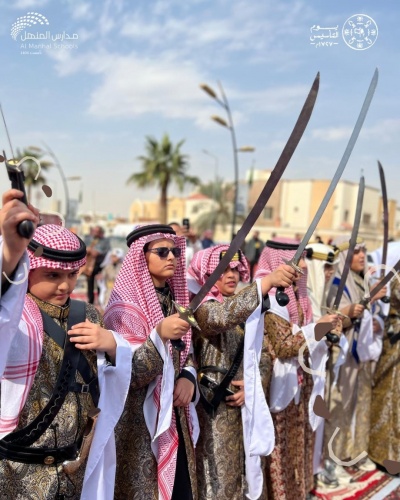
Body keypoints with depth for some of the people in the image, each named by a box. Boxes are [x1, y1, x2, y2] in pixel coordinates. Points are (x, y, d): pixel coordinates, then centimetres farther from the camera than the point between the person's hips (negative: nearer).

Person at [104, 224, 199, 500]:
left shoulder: (174, 298, 5)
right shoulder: (124, 308, -15)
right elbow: (127, 376, -20)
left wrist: (189, 376, -8)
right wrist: (159, 335, -32)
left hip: (175, 416, 6)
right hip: (141, 420, -6)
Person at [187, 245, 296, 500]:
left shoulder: (246, 311, 10)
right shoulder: (202, 307, -13)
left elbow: (262, 357, 10)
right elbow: (222, 317, -37)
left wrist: (252, 384, -9)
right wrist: (266, 282, -45)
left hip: (243, 406, 7)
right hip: (214, 409, -7)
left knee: (243, 473, 17)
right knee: (218, 478, 3)